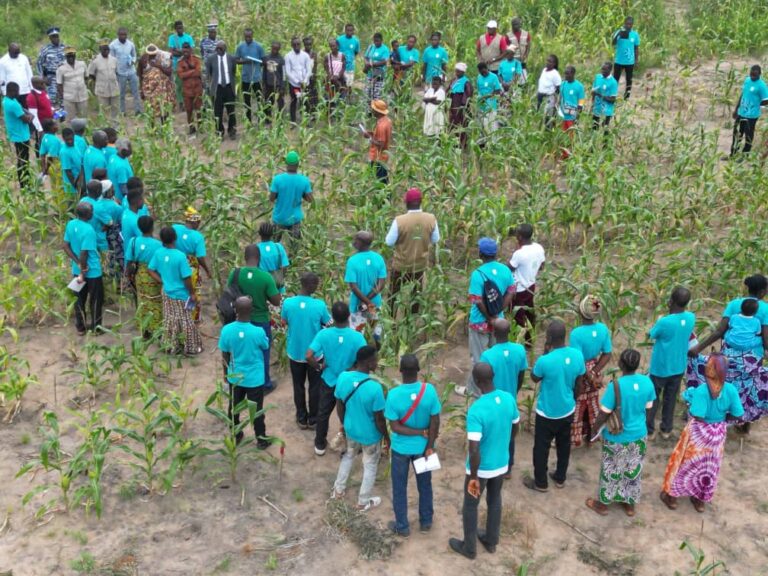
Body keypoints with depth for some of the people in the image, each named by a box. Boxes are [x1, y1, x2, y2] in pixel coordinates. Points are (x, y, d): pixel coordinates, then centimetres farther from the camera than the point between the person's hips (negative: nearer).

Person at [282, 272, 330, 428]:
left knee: (299, 386, 18)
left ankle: (302, 419, 30)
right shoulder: (319, 305, -22)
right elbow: (328, 324, -6)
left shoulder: (288, 303, -17)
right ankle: (313, 419, 29)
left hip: (295, 352, 2)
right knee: (314, 387, 17)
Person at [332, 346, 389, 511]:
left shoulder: (343, 377, -18)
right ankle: (363, 502, 38)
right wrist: (387, 438, -4)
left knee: (348, 457, 32)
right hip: (370, 435, -5)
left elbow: (339, 406, -3)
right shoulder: (374, 387, -34)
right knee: (370, 466, 21)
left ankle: (338, 490, 47)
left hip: (351, 429, 5)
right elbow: (379, 419, -22)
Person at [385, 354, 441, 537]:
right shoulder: (429, 390, -19)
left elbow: (395, 427, -20)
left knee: (399, 488, 17)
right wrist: (430, 446, -4)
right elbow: (435, 422, -13)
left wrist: (421, 432, -14)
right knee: (425, 484, 23)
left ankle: (402, 527, 30)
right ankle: (426, 522, 39)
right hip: (422, 446, 2)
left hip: (401, 448, -2)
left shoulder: (393, 394, -24)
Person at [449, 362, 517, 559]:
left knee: (470, 506, 18)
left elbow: (474, 450, -31)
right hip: (502, 464, 6)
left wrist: (473, 477, -18)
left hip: (481, 469, -5)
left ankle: (469, 548, 36)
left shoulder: (476, 410, -33)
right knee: (495, 501, 26)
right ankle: (491, 541, 45)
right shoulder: (509, 399, -13)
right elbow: (515, 429, 4)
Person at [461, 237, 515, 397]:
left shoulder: (478, 274, -23)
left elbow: (478, 301, -24)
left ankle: (475, 389, 20)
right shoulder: (505, 270, -4)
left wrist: (489, 318, -11)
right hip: (498, 320, 5)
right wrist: (497, 313, -3)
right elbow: (510, 294, 1)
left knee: (479, 357, 8)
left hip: (480, 322, -5)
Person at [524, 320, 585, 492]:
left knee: (541, 447, 15)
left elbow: (534, 379, -8)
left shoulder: (545, 361, -30)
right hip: (567, 410, 5)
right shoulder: (577, 355, -14)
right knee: (564, 444, 23)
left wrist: (545, 353, -12)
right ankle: (560, 478, 40)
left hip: (547, 412, -5)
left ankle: (540, 483, 30)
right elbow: (579, 385, 0)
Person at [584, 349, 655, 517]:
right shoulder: (647, 382, -13)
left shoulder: (616, 386, -28)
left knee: (611, 471, 16)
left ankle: (603, 504, 33)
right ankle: (630, 504, 39)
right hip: (639, 435, 4)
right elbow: (647, 408, 1)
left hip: (616, 438, -4)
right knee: (633, 471, 22)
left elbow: (604, 414, -20)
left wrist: (595, 430, -2)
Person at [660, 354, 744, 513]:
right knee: (709, 467, 21)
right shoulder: (731, 390, -16)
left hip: (699, 432, -3)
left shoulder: (701, 390, -28)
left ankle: (671, 493, 30)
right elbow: (737, 415, -9)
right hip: (719, 432, 3)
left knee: (687, 463, 16)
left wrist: (690, 405, -9)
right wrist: (722, 417, 7)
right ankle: (700, 499, 36)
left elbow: (697, 416, -27)